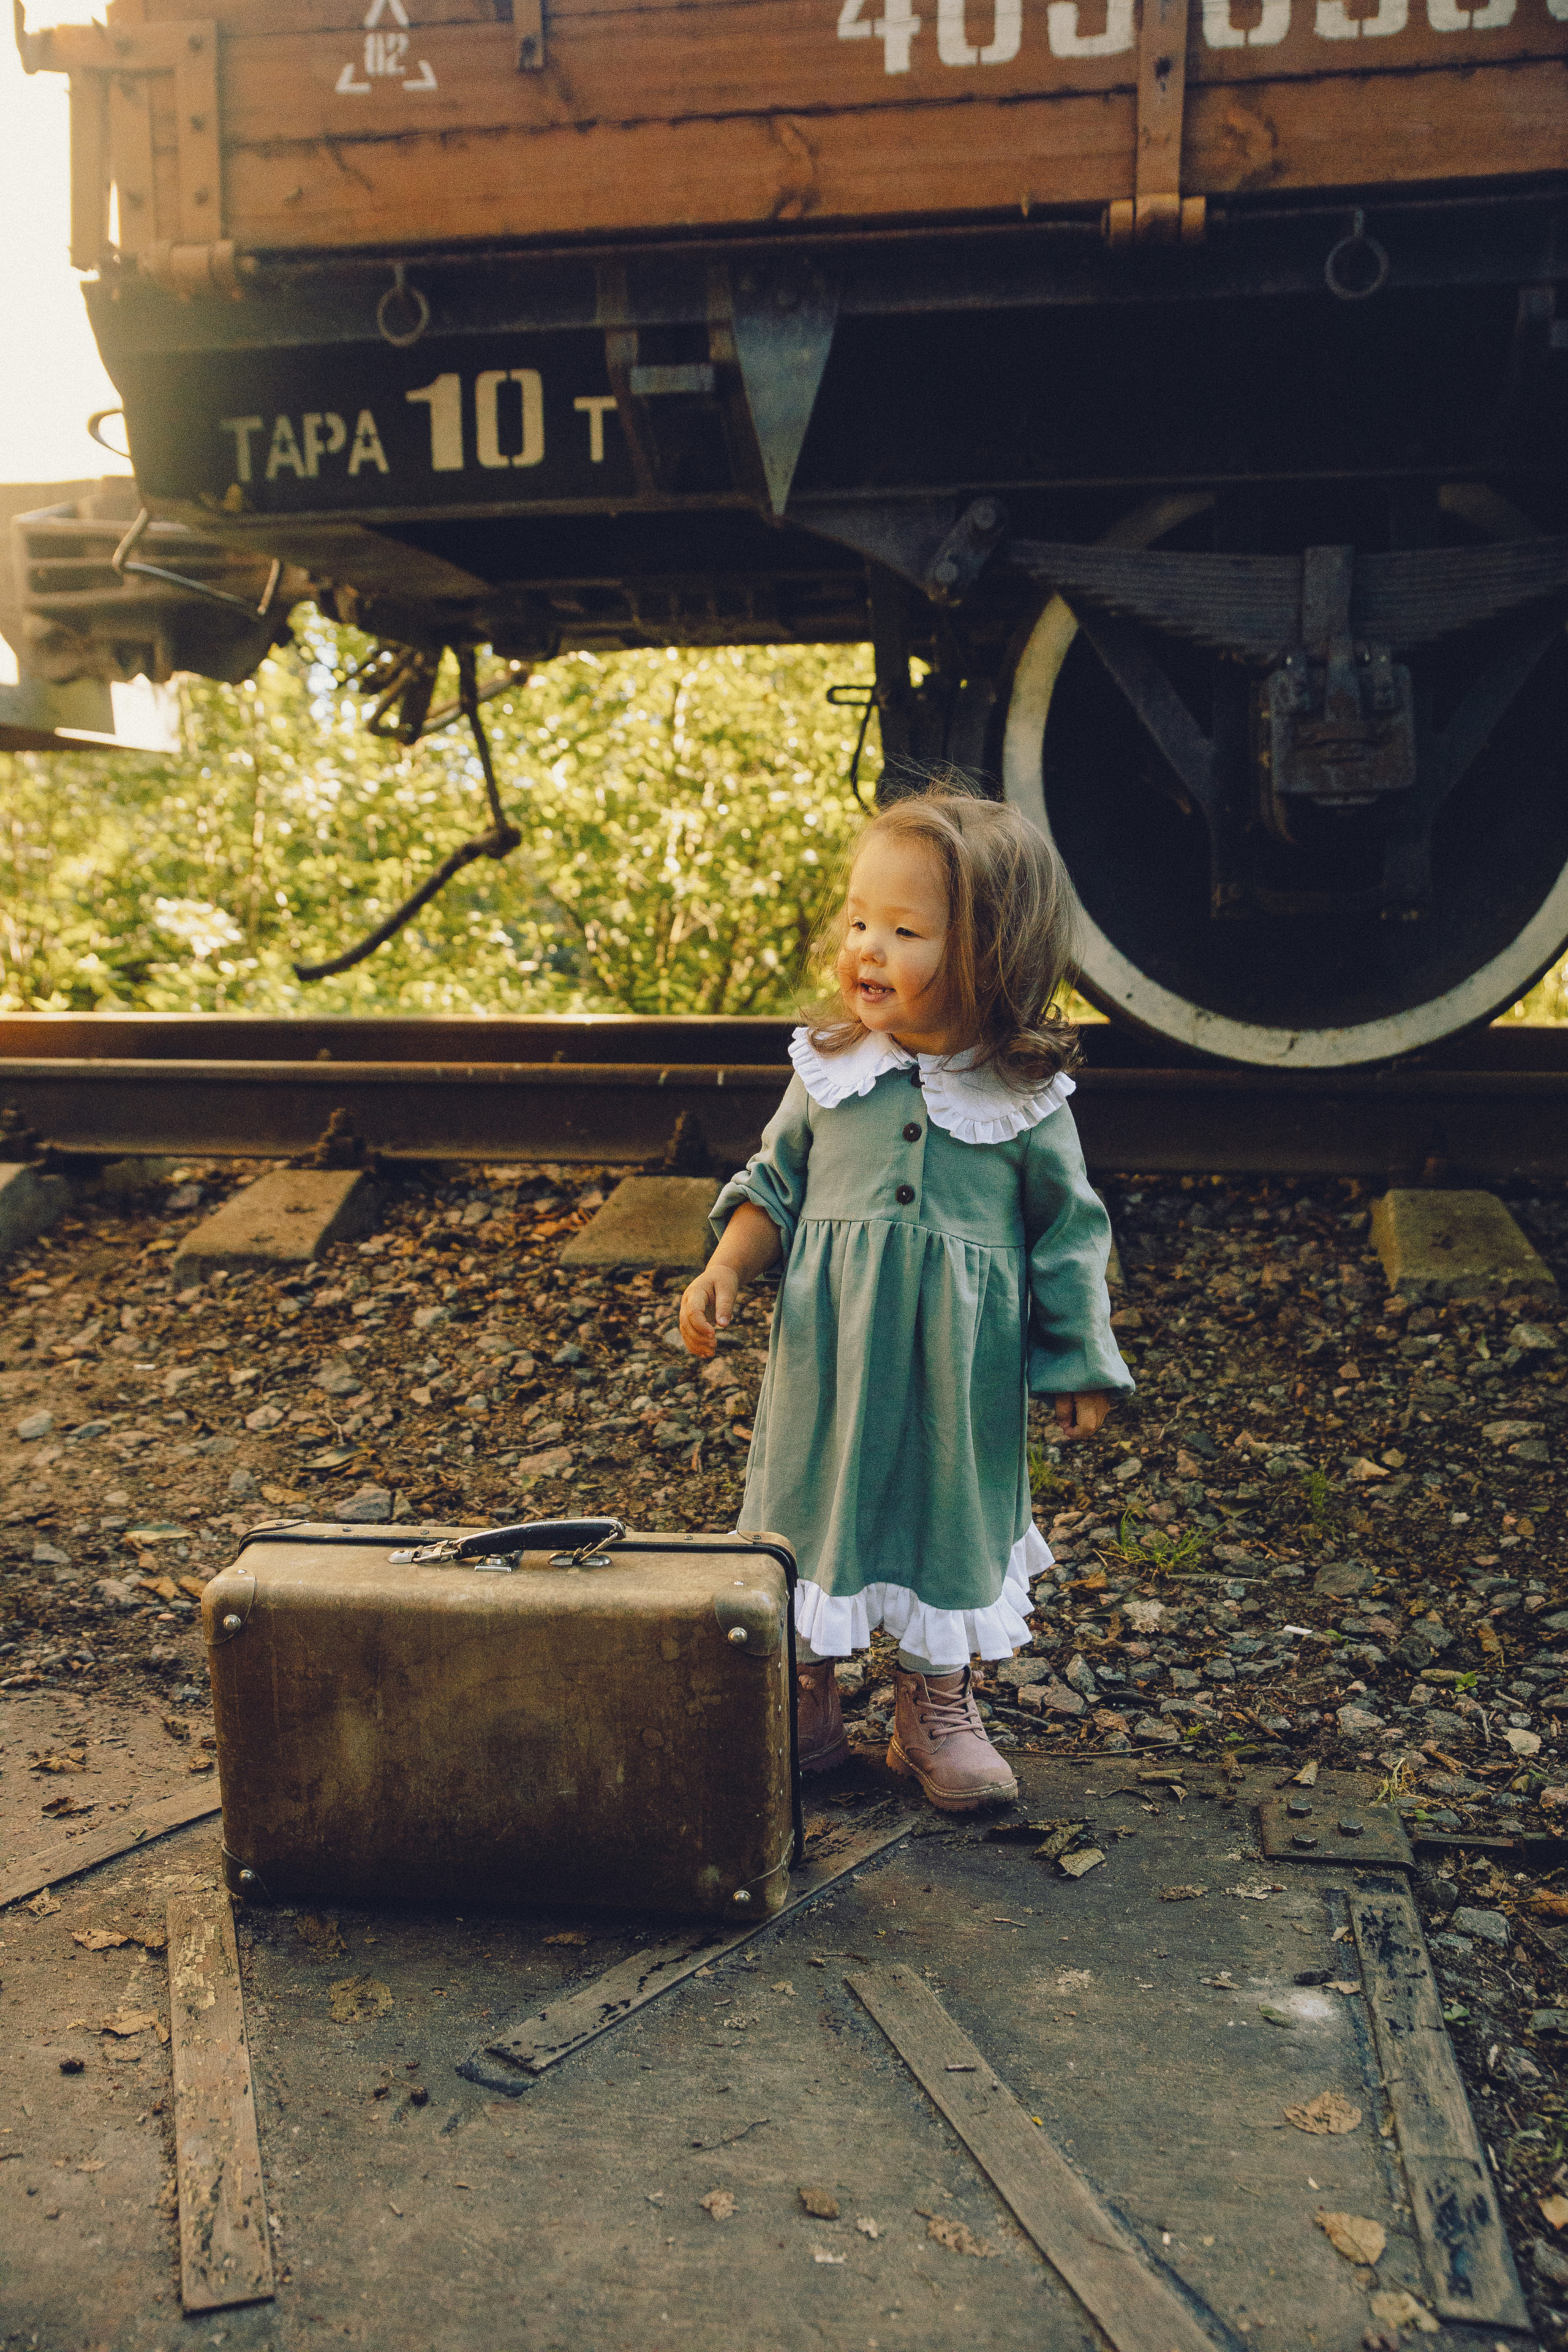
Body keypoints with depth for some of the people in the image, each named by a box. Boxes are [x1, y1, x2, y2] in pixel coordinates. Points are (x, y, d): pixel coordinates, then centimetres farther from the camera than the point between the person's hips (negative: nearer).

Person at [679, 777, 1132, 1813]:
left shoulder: (1027, 1102, -8)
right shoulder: (829, 1073, -3)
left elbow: (1068, 1238, 0)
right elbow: (774, 1185, 8)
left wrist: (1082, 1370, 2)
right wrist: (726, 1270, -7)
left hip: (960, 1379, -1)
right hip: (829, 1363, 1)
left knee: (950, 1516, 12)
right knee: (814, 1508, 11)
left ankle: (937, 1705, 32)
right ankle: (804, 1695, 31)